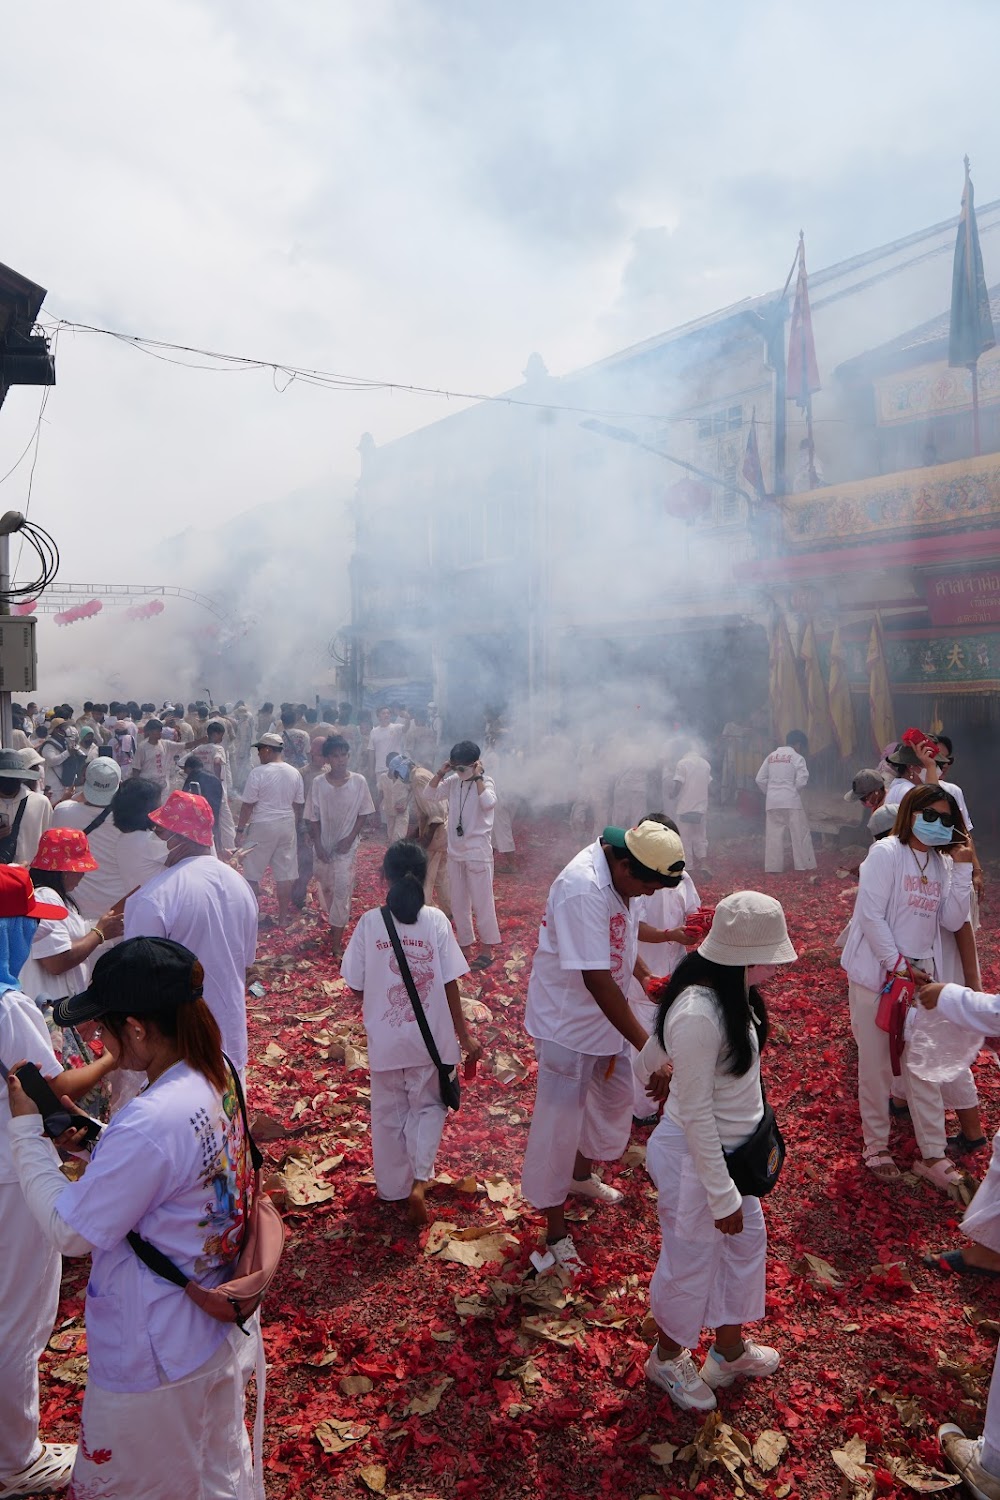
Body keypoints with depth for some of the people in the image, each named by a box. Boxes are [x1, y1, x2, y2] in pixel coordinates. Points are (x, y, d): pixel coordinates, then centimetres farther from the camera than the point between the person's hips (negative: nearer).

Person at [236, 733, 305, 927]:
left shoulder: (258, 772, -12)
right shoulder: (294, 773, 4)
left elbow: (248, 804, -11)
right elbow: (298, 805, 9)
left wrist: (240, 830, -4)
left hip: (263, 826, -5)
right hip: (287, 826, 5)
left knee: (252, 875, 7)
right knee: (285, 874, 9)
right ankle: (283, 918, 15)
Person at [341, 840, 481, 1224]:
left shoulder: (369, 923, -11)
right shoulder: (436, 920, -12)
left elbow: (357, 988, -5)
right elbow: (450, 985, -10)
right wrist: (464, 1035, 0)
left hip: (385, 1039, 0)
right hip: (430, 1038, 0)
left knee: (389, 1114, 18)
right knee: (428, 1107, 20)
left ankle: (394, 1189, 31)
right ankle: (419, 1182, 4)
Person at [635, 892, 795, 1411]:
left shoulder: (729, 991, -6)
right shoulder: (697, 1015, -35)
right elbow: (696, 1114, -27)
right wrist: (722, 1195, -19)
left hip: (732, 1147, 9)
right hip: (695, 1156, -9)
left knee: (745, 1243, 25)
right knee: (691, 1260, 14)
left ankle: (730, 1349, 50)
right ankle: (667, 1358, 43)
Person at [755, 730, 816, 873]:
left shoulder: (771, 756, 11)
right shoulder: (797, 757, -3)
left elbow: (760, 779, 9)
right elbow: (801, 780, -11)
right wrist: (794, 790, 7)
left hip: (772, 801, 4)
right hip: (790, 800, -4)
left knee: (773, 834, 6)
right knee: (799, 833, 5)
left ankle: (772, 867, 5)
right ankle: (805, 865, 8)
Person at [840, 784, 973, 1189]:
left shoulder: (942, 863, 8)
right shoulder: (886, 853, -12)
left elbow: (952, 921, 0)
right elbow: (870, 915, -17)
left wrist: (962, 870, -7)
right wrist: (897, 966, -15)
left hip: (919, 974, 5)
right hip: (875, 974, -5)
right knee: (876, 1066, 7)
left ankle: (932, 1155, 18)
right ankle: (876, 1146, 23)